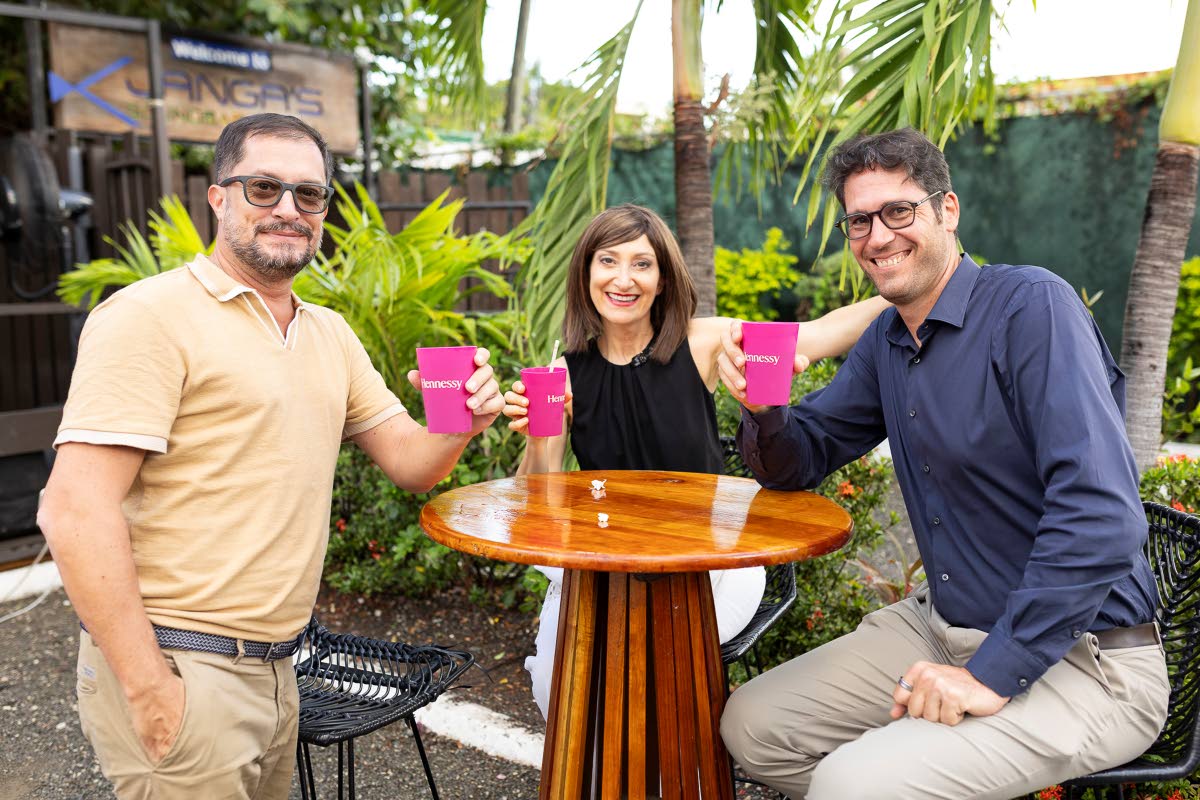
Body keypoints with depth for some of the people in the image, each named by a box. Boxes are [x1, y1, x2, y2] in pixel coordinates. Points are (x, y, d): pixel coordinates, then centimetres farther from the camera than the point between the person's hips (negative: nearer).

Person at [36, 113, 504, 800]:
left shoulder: (330, 333, 11)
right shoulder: (152, 314, -12)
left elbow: (411, 463, 9)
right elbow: (78, 513, -18)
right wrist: (149, 692, -21)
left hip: (275, 668, 7)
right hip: (179, 670, -7)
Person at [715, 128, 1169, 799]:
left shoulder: (1032, 305, -18)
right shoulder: (885, 342, 6)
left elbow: (1102, 516, -27)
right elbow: (796, 465, 10)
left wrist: (995, 674, -25)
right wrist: (764, 405, -13)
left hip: (1082, 660, -7)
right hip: (942, 626, 8)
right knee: (751, 725, 3)